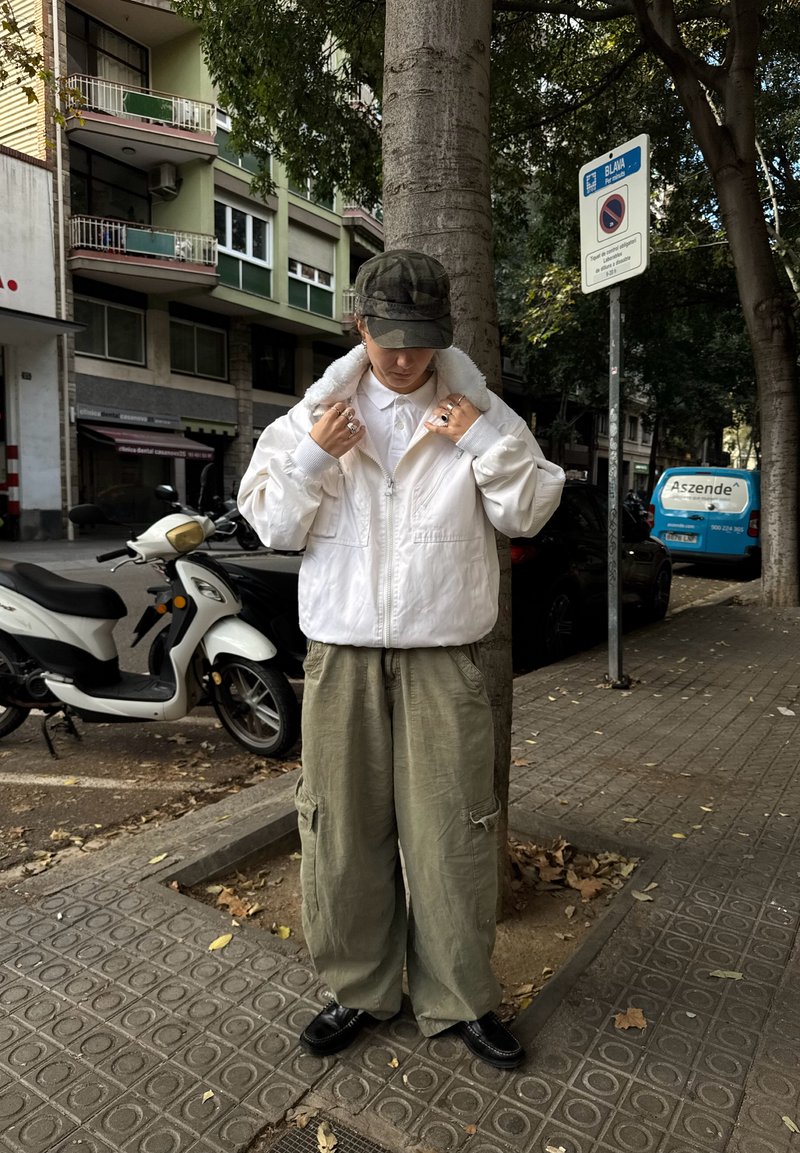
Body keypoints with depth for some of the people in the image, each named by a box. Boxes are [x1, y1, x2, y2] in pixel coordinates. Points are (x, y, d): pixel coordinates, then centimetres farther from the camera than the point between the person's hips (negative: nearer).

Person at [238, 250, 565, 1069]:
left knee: (454, 826, 4)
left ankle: (459, 998, 24)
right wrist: (311, 456, -9)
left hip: (444, 652, -1)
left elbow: (528, 513, 4)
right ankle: (359, 988, 28)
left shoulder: (478, 411, 6)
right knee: (343, 823, 8)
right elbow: (272, 525, 6)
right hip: (342, 648, 1)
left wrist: (487, 443, -10)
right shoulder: (316, 413, 7)